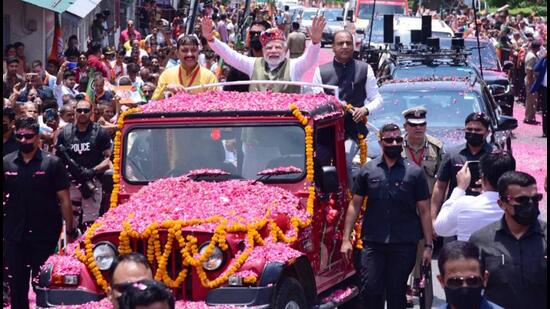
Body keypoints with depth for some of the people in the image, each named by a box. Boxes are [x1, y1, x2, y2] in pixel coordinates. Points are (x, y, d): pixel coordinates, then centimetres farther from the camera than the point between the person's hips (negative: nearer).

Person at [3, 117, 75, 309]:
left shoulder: (52, 164, -4)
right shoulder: (7, 163, 4)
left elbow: (64, 199, -5)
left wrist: (70, 231, -8)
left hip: (45, 235, -3)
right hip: (14, 235, 3)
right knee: (16, 282, 9)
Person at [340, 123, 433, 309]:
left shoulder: (414, 172, 3)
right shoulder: (368, 170, 6)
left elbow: (424, 211, 3)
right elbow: (355, 205, 8)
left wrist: (428, 246, -2)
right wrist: (346, 239, 0)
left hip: (404, 244, -1)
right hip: (373, 243, 1)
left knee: (396, 293, 5)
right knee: (370, 291, -5)